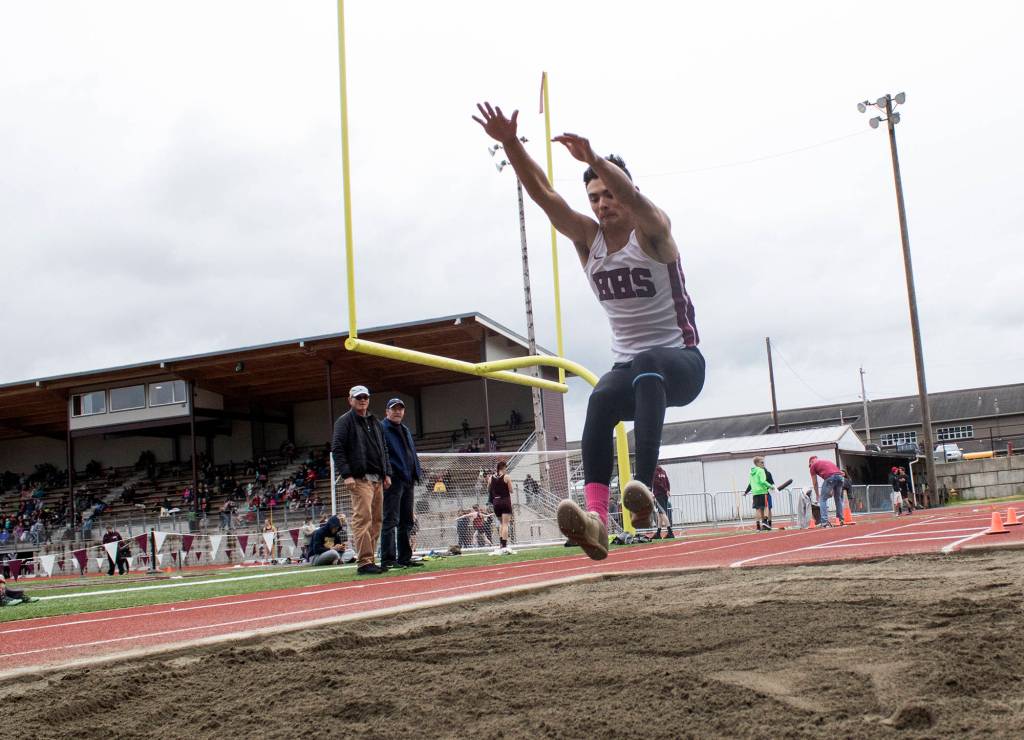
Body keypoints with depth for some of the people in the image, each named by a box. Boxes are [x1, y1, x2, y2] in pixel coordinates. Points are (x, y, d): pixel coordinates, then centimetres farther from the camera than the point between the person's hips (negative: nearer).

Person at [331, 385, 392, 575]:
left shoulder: (375, 422, 22)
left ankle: (370, 561, 10)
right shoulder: (344, 421, 1)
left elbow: (384, 449, 25)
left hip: (378, 479, 7)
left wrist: (387, 473, 14)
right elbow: (337, 449, -7)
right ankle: (364, 563, -16)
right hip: (360, 479, -7)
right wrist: (346, 475, -16)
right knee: (363, 519, -13)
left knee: (376, 521, 6)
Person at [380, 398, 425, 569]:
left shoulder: (405, 430, 22)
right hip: (393, 480, -9)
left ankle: (405, 557, 19)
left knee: (406, 522, 12)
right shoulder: (382, 429, -5)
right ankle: (388, 559, -10)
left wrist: (417, 471, 13)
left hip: (408, 480, 9)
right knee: (390, 521, -10)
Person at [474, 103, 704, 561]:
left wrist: (592, 158, -48)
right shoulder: (588, 239, 6)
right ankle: (596, 520, -46)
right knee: (601, 401, -31)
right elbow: (542, 194, -6)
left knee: (648, 367, -39)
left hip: (681, 362, -4)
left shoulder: (653, 232, -7)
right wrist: (510, 143, -20)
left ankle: (643, 487, -53)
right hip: (628, 365, 4)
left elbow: (633, 198, -31)